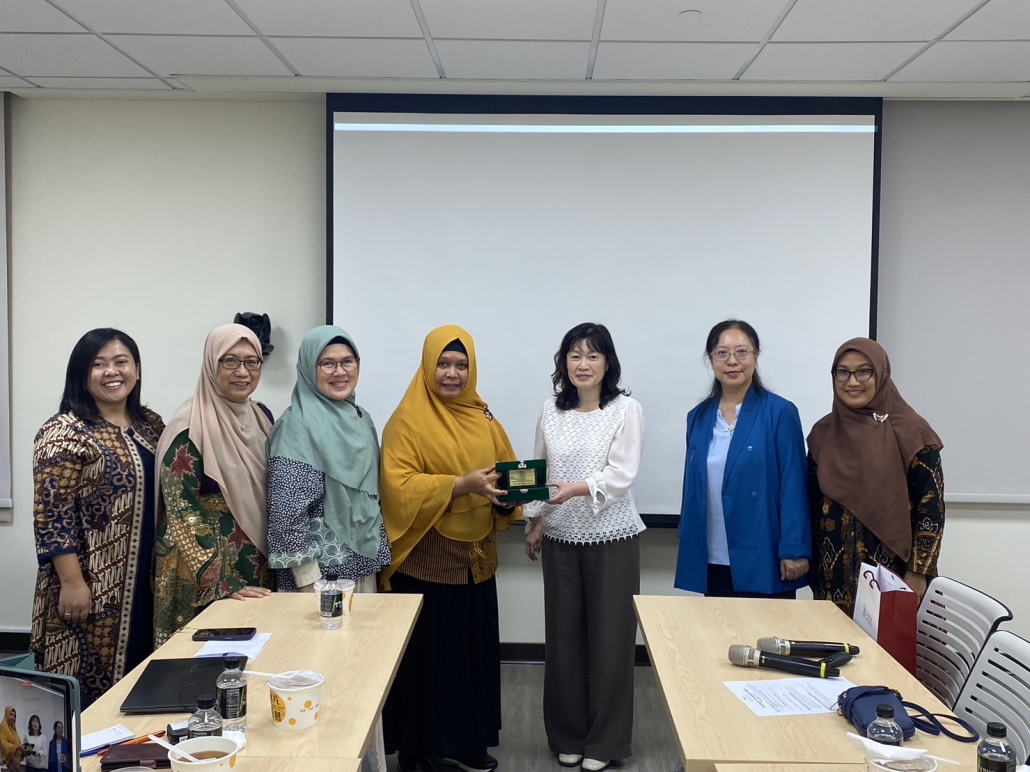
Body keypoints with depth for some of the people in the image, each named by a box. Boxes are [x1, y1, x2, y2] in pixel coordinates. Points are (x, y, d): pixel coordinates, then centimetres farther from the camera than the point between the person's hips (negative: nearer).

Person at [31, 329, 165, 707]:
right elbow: (54, 517, -16)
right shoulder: (64, 433, -12)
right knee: (90, 691, 3)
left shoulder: (152, 425, 9)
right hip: (93, 586, -6)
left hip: (147, 582, 7)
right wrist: (72, 583, -18)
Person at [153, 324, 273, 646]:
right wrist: (222, 582, -20)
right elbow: (182, 513, -17)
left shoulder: (261, 416, 5)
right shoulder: (190, 427, -15)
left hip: (257, 571, 6)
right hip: (203, 581, -6)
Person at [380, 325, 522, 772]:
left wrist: (507, 490, -12)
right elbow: (398, 484, -16)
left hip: (475, 558, 5)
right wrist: (461, 484, -25)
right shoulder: (407, 420, -7)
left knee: (473, 652, 11)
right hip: (424, 560, -5)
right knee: (423, 655, 3)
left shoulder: (484, 420, 10)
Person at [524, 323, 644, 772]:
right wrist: (535, 521, 8)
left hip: (612, 538, -3)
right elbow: (537, 471, 12)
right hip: (560, 538, 4)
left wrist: (575, 490, -29)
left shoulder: (626, 409, -6)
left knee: (610, 637, 3)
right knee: (563, 636, 9)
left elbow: (621, 474, -15)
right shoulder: (550, 411, 6)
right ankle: (567, 736, 24)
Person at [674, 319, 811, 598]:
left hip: (763, 561, -4)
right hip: (711, 562, 4)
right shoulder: (699, 417, 8)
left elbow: (793, 485, -9)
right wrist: (687, 548, 10)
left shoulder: (780, 413, -6)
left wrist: (794, 550, -15)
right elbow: (692, 486, 12)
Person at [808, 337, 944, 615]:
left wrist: (917, 574, -10)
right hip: (833, 573, 4)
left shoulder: (911, 432, -7)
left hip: (890, 571, -3)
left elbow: (931, 509, -8)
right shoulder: (824, 432, 5)